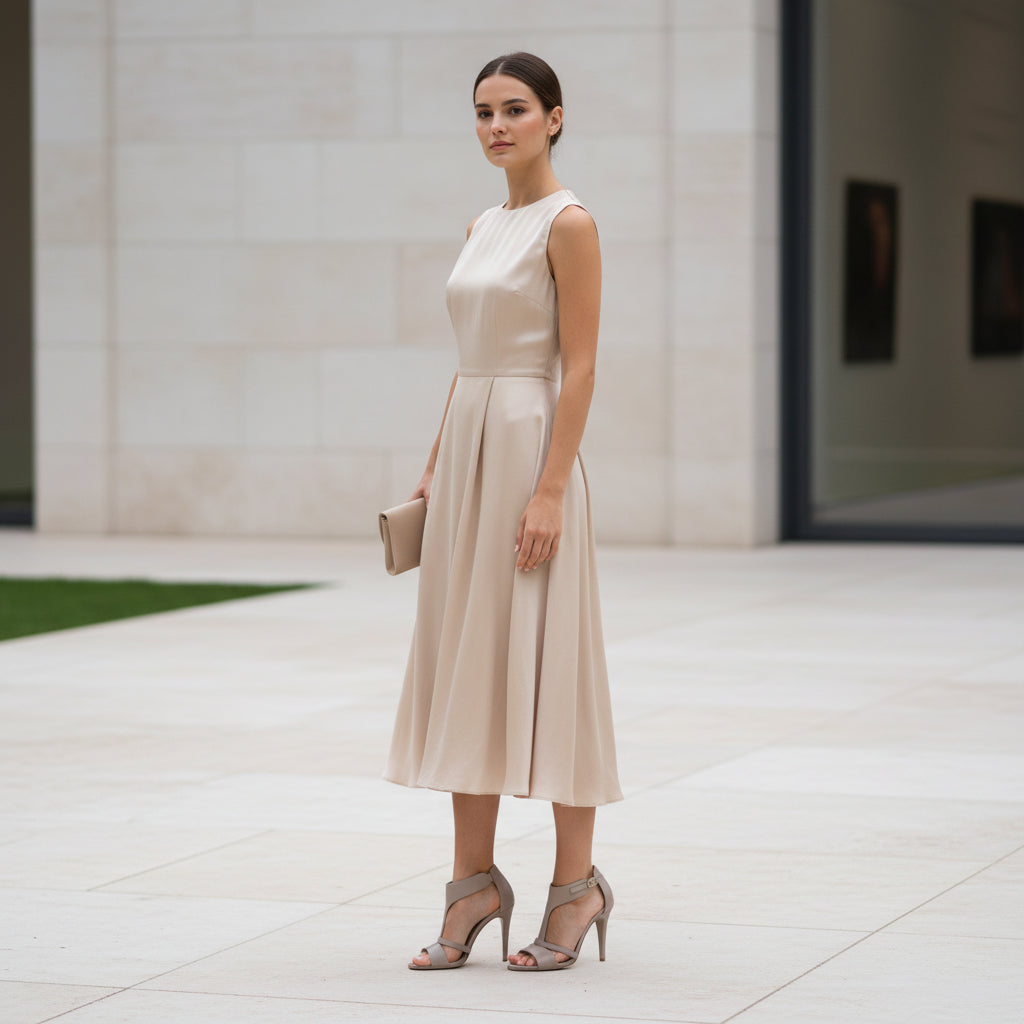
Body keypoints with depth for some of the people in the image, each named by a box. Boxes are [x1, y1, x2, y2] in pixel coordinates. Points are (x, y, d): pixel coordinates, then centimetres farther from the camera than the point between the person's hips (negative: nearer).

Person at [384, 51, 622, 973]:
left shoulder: (569, 224, -9)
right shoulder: (483, 229, 15)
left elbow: (580, 367, -14)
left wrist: (549, 491, -20)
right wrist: (434, 469, 15)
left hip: (534, 449, -8)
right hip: (468, 452, 8)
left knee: (547, 666, -4)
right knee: (464, 664, 7)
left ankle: (576, 886, 6)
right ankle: (476, 883, 12)